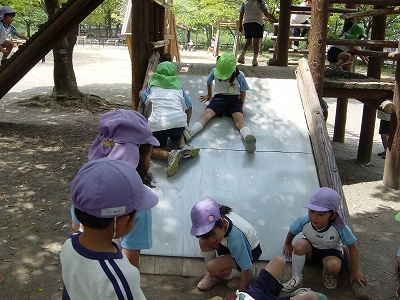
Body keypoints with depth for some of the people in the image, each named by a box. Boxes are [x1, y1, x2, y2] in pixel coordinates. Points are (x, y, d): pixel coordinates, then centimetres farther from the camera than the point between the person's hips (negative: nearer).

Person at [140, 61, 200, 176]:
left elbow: (142, 95, 39)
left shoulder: (152, 88, 19)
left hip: (158, 124, -3)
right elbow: (189, 108, 22)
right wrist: (186, 124, 36)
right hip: (179, 121, 3)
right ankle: (183, 147, 4)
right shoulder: (179, 89, 20)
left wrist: (143, 91, 62)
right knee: (177, 136, 35)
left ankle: (170, 155, -17)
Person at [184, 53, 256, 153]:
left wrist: (241, 106, 1)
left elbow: (243, 91, 5)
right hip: (219, 97, 2)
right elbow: (209, 82, 17)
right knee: (206, 114, -28)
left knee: (239, 119, -32)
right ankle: (188, 134, -54)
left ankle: (247, 138, -64)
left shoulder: (239, 76, -12)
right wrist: (209, 95, 31)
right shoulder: (214, 72, -6)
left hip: (234, 99, -2)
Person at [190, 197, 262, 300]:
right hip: (230, 245, 7)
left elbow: (246, 268, -30)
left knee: (213, 268, -27)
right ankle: (213, 274, 3)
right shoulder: (220, 218, -27)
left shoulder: (235, 236, -42)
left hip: (250, 251, -7)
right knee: (203, 241, -19)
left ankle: (238, 275, 2)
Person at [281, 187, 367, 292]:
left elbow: (352, 248, -17)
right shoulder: (304, 221, -29)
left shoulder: (340, 228, -32)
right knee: (300, 244, -33)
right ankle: (296, 279, -14)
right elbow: (292, 232, -4)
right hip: (310, 250, 2)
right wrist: (287, 245, 15)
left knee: (333, 266, -35)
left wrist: (355, 272, -9)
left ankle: (327, 273, 5)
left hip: (331, 251, -1)